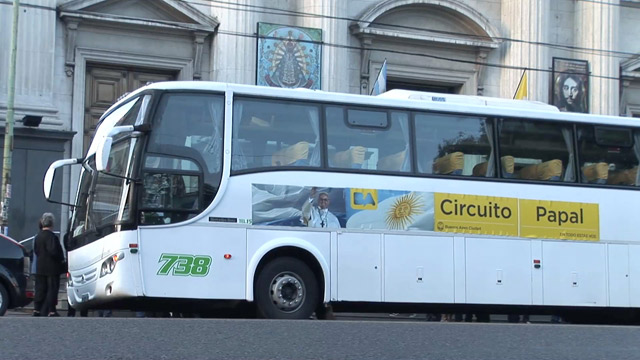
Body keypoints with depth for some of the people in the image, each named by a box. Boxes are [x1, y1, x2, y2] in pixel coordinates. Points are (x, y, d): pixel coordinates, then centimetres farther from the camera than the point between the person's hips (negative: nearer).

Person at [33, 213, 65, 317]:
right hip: (51, 268, -8)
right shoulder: (51, 236, -17)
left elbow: (35, 250, 17)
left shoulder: (38, 236, 11)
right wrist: (61, 259, -8)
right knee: (52, 289, -3)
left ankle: (37, 309, 13)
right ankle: (51, 311, -5)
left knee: (40, 289, 12)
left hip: (40, 268, 8)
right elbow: (53, 251, -22)